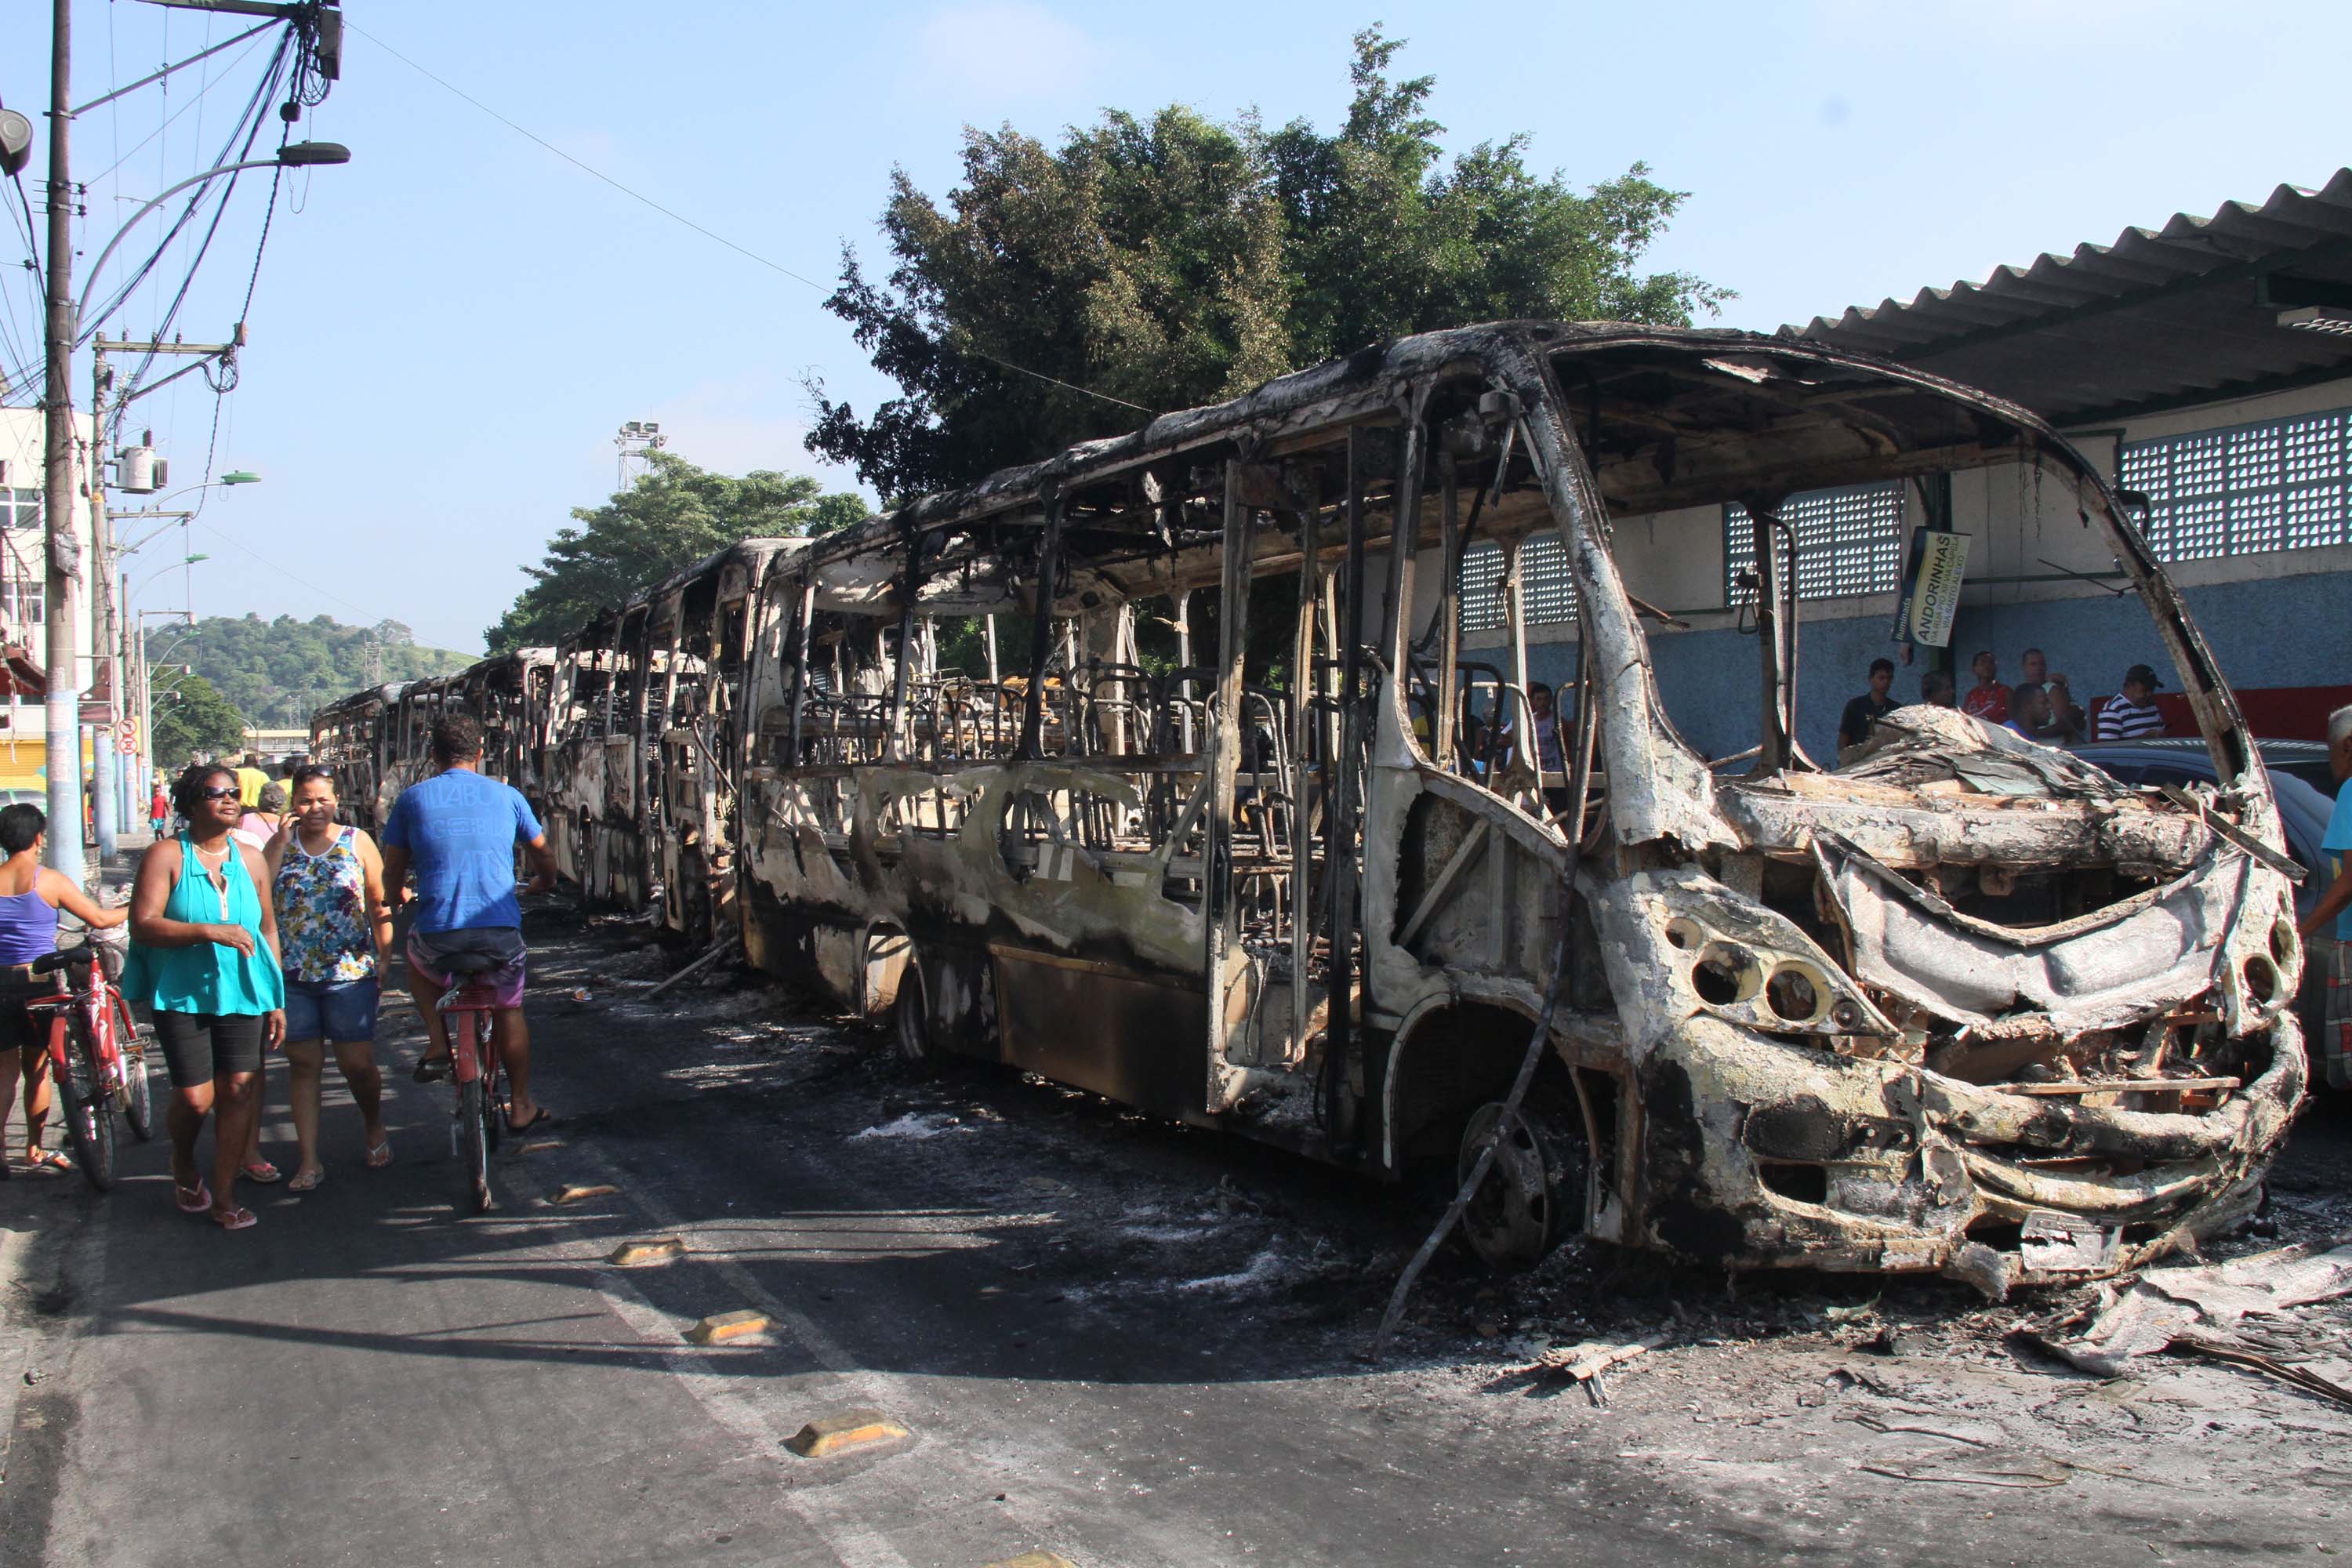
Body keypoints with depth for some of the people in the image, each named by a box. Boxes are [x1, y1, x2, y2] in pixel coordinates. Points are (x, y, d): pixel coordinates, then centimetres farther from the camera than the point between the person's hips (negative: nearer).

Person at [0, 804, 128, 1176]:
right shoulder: (50, 881, -9)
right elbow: (99, 919, -3)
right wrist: (132, 909, 14)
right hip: (40, 984, -2)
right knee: (37, 1069, 11)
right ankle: (35, 1151, 18)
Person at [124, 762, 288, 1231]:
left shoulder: (250, 859, 11)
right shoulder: (166, 856, -3)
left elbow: (268, 929, 16)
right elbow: (142, 925, -12)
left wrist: (276, 999, 13)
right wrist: (210, 932, -23)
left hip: (242, 995, 3)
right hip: (181, 995, -3)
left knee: (238, 1090, -4)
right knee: (195, 1098, -7)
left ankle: (224, 1196, 8)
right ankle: (183, 1166, 26)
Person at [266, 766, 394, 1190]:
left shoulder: (357, 843, 3)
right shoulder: (281, 844, 8)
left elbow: (379, 903, 3)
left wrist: (385, 955, -6)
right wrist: (282, 842, -9)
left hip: (350, 973, -2)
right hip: (292, 975, 2)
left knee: (358, 1064, 0)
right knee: (303, 1065, 5)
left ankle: (373, 1124, 31)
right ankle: (309, 1161, 11)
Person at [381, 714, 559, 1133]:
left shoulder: (413, 798, 6)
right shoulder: (507, 796, 8)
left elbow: (392, 872, 11)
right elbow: (542, 852, 22)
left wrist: (399, 895, 35)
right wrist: (544, 882, 45)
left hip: (439, 932, 0)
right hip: (501, 932, 1)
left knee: (417, 962, 34)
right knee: (510, 1011, 22)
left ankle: (438, 1043, 16)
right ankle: (521, 1107, 28)